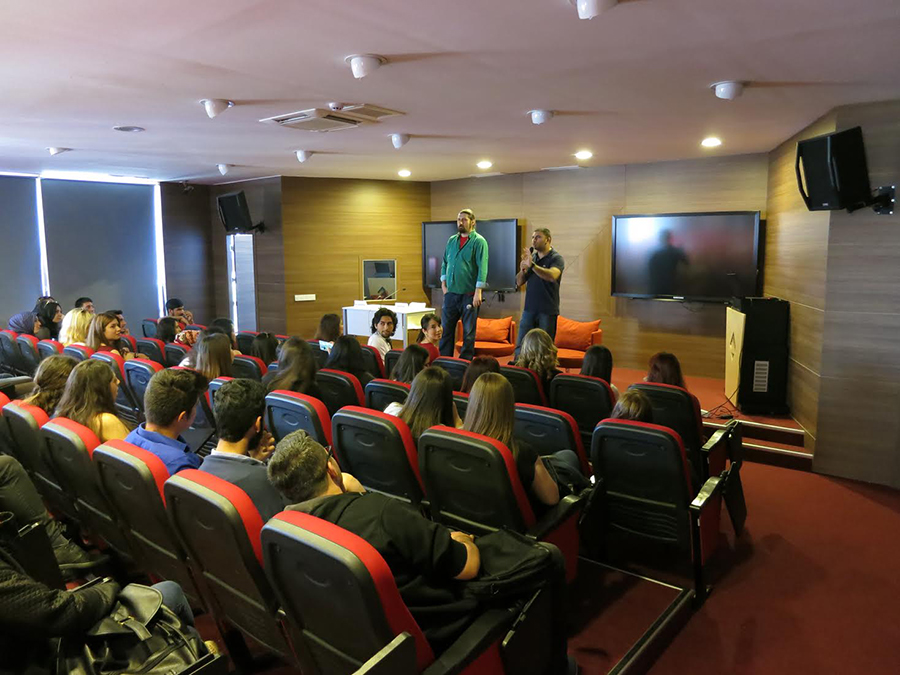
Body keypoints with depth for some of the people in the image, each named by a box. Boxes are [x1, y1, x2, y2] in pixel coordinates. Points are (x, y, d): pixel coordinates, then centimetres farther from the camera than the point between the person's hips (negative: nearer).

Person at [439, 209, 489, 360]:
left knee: (468, 332, 3)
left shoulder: (479, 241, -6)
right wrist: (444, 284, 7)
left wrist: (478, 292, -20)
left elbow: (482, 267, -13)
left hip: (469, 295, -5)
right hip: (451, 293, 5)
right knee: (445, 329, 9)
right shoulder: (451, 240, 12)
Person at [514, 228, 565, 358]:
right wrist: (522, 270, -8)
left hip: (548, 311, -5)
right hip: (529, 309, 5)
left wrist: (532, 265, -35)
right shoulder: (531, 257, 12)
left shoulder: (557, 259, -5)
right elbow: (519, 283, 12)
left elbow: (552, 276, -27)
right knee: (521, 346, 3)